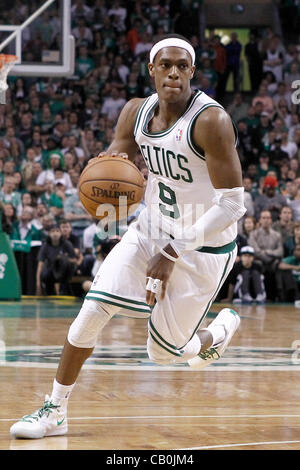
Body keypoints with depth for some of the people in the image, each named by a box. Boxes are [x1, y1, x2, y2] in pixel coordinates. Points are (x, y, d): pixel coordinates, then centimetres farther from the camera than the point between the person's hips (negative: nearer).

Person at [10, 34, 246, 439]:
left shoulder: (211, 120, -25)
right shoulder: (137, 112, -5)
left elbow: (232, 205, -25)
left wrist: (173, 253, -24)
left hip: (204, 246, -5)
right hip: (152, 228, 5)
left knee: (163, 353, 3)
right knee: (93, 310, -8)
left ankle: (221, 329, 36)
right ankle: (55, 411, 7)